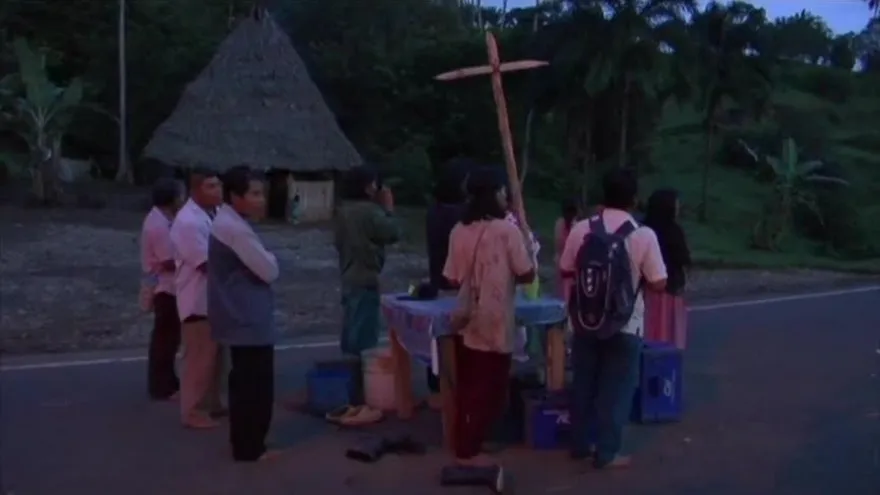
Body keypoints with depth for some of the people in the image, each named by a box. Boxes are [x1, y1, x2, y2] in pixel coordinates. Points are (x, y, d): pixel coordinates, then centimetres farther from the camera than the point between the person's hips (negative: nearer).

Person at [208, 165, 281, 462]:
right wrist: (269, 257, 0)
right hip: (249, 319, -11)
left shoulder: (227, 222, 13)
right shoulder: (236, 229, -21)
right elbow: (269, 271, -19)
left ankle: (244, 443, 29)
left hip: (240, 316, 11)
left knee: (244, 383, 19)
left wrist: (262, 259, 2)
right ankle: (250, 448, 8)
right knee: (256, 385, -2)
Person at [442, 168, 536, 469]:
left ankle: (463, 448, 22)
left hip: (466, 321, 6)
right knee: (490, 390, 4)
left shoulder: (459, 231, 3)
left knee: (466, 387, 14)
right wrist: (527, 249, 10)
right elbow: (527, 274, -8)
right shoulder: (507, 230, -12)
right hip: (494, 323, -5)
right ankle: (470, 451, 7)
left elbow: (452, 278, 7)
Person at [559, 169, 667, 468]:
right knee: (616, 389, 8)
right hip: (624, 325, -3)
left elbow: (566, 271, 5)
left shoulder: (581, 229, -5)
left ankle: (580, 444, 27)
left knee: (583, 383, 16)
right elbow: (658, 284, -10)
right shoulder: (644, 235, -13)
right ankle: (607, 453, 13)